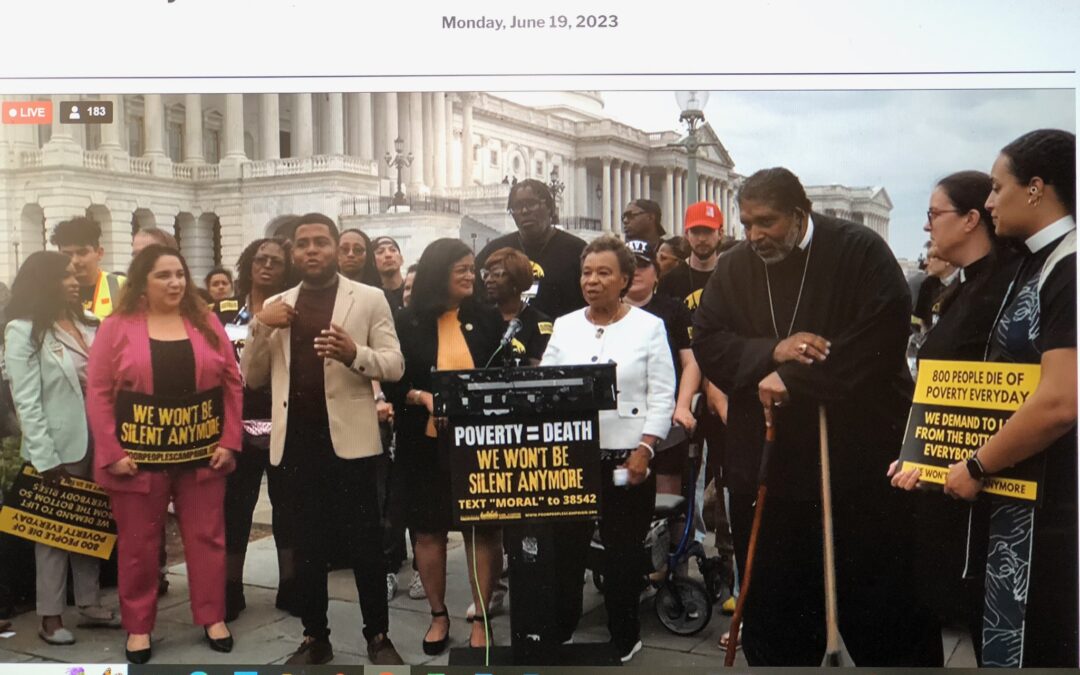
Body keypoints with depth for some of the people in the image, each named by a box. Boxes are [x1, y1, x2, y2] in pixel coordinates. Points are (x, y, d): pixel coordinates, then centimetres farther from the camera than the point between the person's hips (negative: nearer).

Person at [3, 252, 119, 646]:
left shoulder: (86, 324, 11)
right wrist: (44, 457, -16)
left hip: (95, 440, 5)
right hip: (59, 445, -5)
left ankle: (90, 605, 23)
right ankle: (50, 616, 13)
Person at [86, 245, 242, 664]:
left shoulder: (206, 324, 4)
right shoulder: (117, 327, -2)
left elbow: (232, 384, 4)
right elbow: (98, 393, -4)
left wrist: (229, 441, -2)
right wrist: (112, 452, -10)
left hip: (201, 454, 2)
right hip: (139, 456, -2)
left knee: (207, 537, 9)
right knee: (138, 543, 8)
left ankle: (213, 617, 23)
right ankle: (138, 626, 22)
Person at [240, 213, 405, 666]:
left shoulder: (369, 299, 2)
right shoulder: (276, 306, 12)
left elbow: (394, 365, -3)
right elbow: (252, 378, 10)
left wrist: (354, 353, -23)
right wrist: (260, 328, -6)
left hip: (348, 437, -3)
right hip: (296, 439, 3)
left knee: (364, 542, 2)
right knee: (307, 544, 11)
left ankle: (378, 636, 14)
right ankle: (315, 637, 23)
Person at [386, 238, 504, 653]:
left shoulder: (486, 319, 4)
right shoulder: (407, 322, 0)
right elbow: (392, 381, 1)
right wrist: (421, 396, -16)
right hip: (425, 443, 0)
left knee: (482, 529, 2)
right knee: (429, 530, 9)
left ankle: (480, 619, 17)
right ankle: (438, 615, 27)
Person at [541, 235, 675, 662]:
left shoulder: (649, 326, -1)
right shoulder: (564, 326, 8)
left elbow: (661, 396, -4)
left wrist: (644, 450, -13)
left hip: (627, 459, -2)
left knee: (623, 552, 7)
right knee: (565, 547, 5)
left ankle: (623, 637, 22)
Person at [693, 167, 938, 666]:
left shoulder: (860, 251, -5)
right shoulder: (733, 268, 8)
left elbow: (883, 334, -16)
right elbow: (708, 343, 2)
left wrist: (793, 378, -18)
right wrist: (771, 352, -17)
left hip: (859, 451, -3)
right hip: (764, 457, 4)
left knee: (881, 596, 5)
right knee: (771, 596, 11)